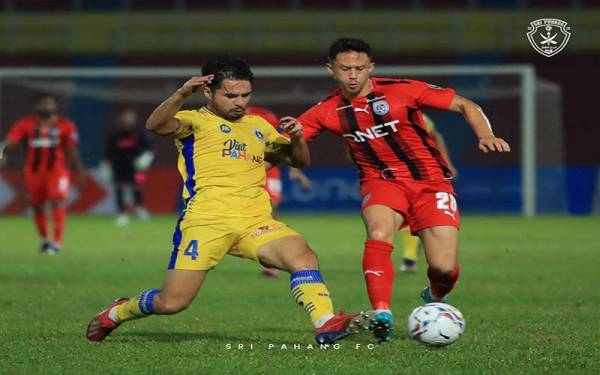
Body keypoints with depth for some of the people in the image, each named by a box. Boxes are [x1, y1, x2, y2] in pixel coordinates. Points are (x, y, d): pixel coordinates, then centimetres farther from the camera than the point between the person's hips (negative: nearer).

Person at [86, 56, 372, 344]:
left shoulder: (258, 126, 25)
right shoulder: (195, 121, 7)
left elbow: (299, 161, 33)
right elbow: (155, 125, -14)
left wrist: (297, 138, 9)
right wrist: (182, 95, -32)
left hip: (256, 222, 4)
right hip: (206, 222, -4)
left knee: (303, 256, -23)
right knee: (171, 303, -6)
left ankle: (327, 325, -28)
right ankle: (118, 312, 23)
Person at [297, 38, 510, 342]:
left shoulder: (402, 91, -11)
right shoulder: (327, 112, -2)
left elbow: (465, 106, -5)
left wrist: (485, 136, -22)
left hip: (430, 181, -1)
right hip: (381, 182, 1)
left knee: (444, 268, -12)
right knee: (379, 234, -33)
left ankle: (436, 298, 24)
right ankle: (382, 315, -31)